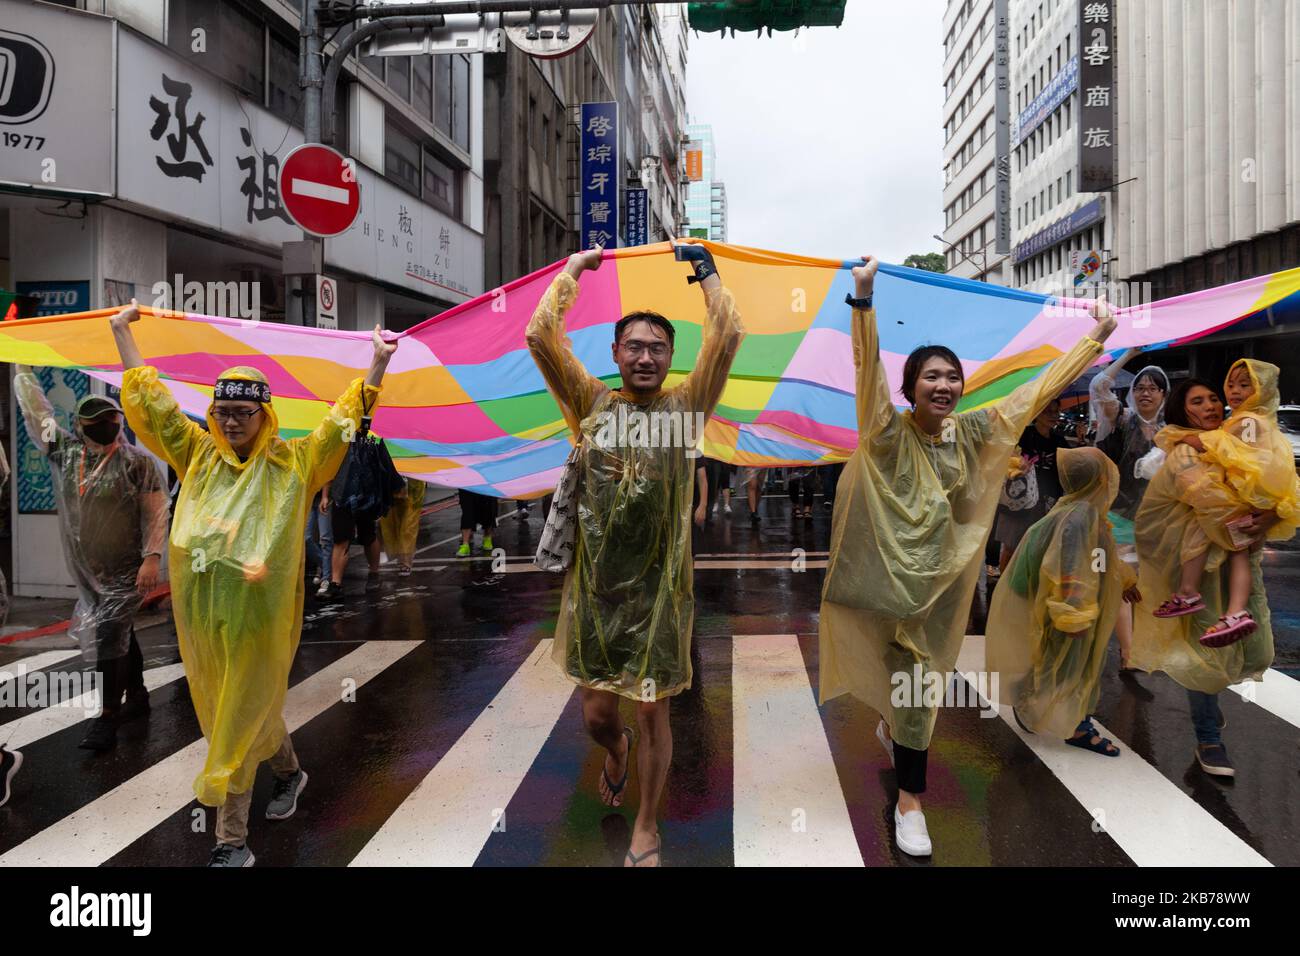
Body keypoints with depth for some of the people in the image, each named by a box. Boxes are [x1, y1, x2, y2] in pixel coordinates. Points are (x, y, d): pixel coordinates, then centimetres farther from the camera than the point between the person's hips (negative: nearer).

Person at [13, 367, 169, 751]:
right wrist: (23, 369, 16)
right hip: (87, 571, 5)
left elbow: (156, 513, -13)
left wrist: (152, 557, -20)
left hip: (126, 571, -5)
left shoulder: (137, 461, -10)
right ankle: (137, 696, 31)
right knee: (121, 633, 17)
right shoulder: (63, 450, 4)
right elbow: (35, 409, 12)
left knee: (110, 636, -9)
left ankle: (107, 718, -3)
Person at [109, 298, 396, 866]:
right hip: (201, 612, 4)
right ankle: (288, 771, 46)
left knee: (240, 718, 2)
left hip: (259, 617, -4)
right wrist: (122, 332, 14)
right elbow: (151, 402, 12)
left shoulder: (292, 463, -2)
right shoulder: (197, 455, 6)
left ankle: (231, 841, 13)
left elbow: (343, 420, -3)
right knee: (225, 708, 19)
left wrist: (377, 363, -8)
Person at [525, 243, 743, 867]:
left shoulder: (684, 407, 0)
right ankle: (616, 751, 52)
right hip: (592, 589, 2)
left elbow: (727, 335, -7)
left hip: (658, 592, -1)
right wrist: (574, 269, 4)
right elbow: (540, 335, -5)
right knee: (595, 714, 14)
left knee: (652, 715, 7)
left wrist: (703, 267, 1)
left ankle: (646, 829, 29)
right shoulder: (591, 403, 2)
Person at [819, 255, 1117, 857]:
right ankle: (910, 800, 14)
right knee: (914, 675, -1)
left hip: (945, 571, 4)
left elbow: (1041, 386, 6)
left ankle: (892, 728, 48)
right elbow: (868, 365, -27)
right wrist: (864, 297, -39)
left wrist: (1097, 336, 10)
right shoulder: (889, 432, -14)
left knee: (922, 671, 15)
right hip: (891, 572, -4)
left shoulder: (973, 432, -1)